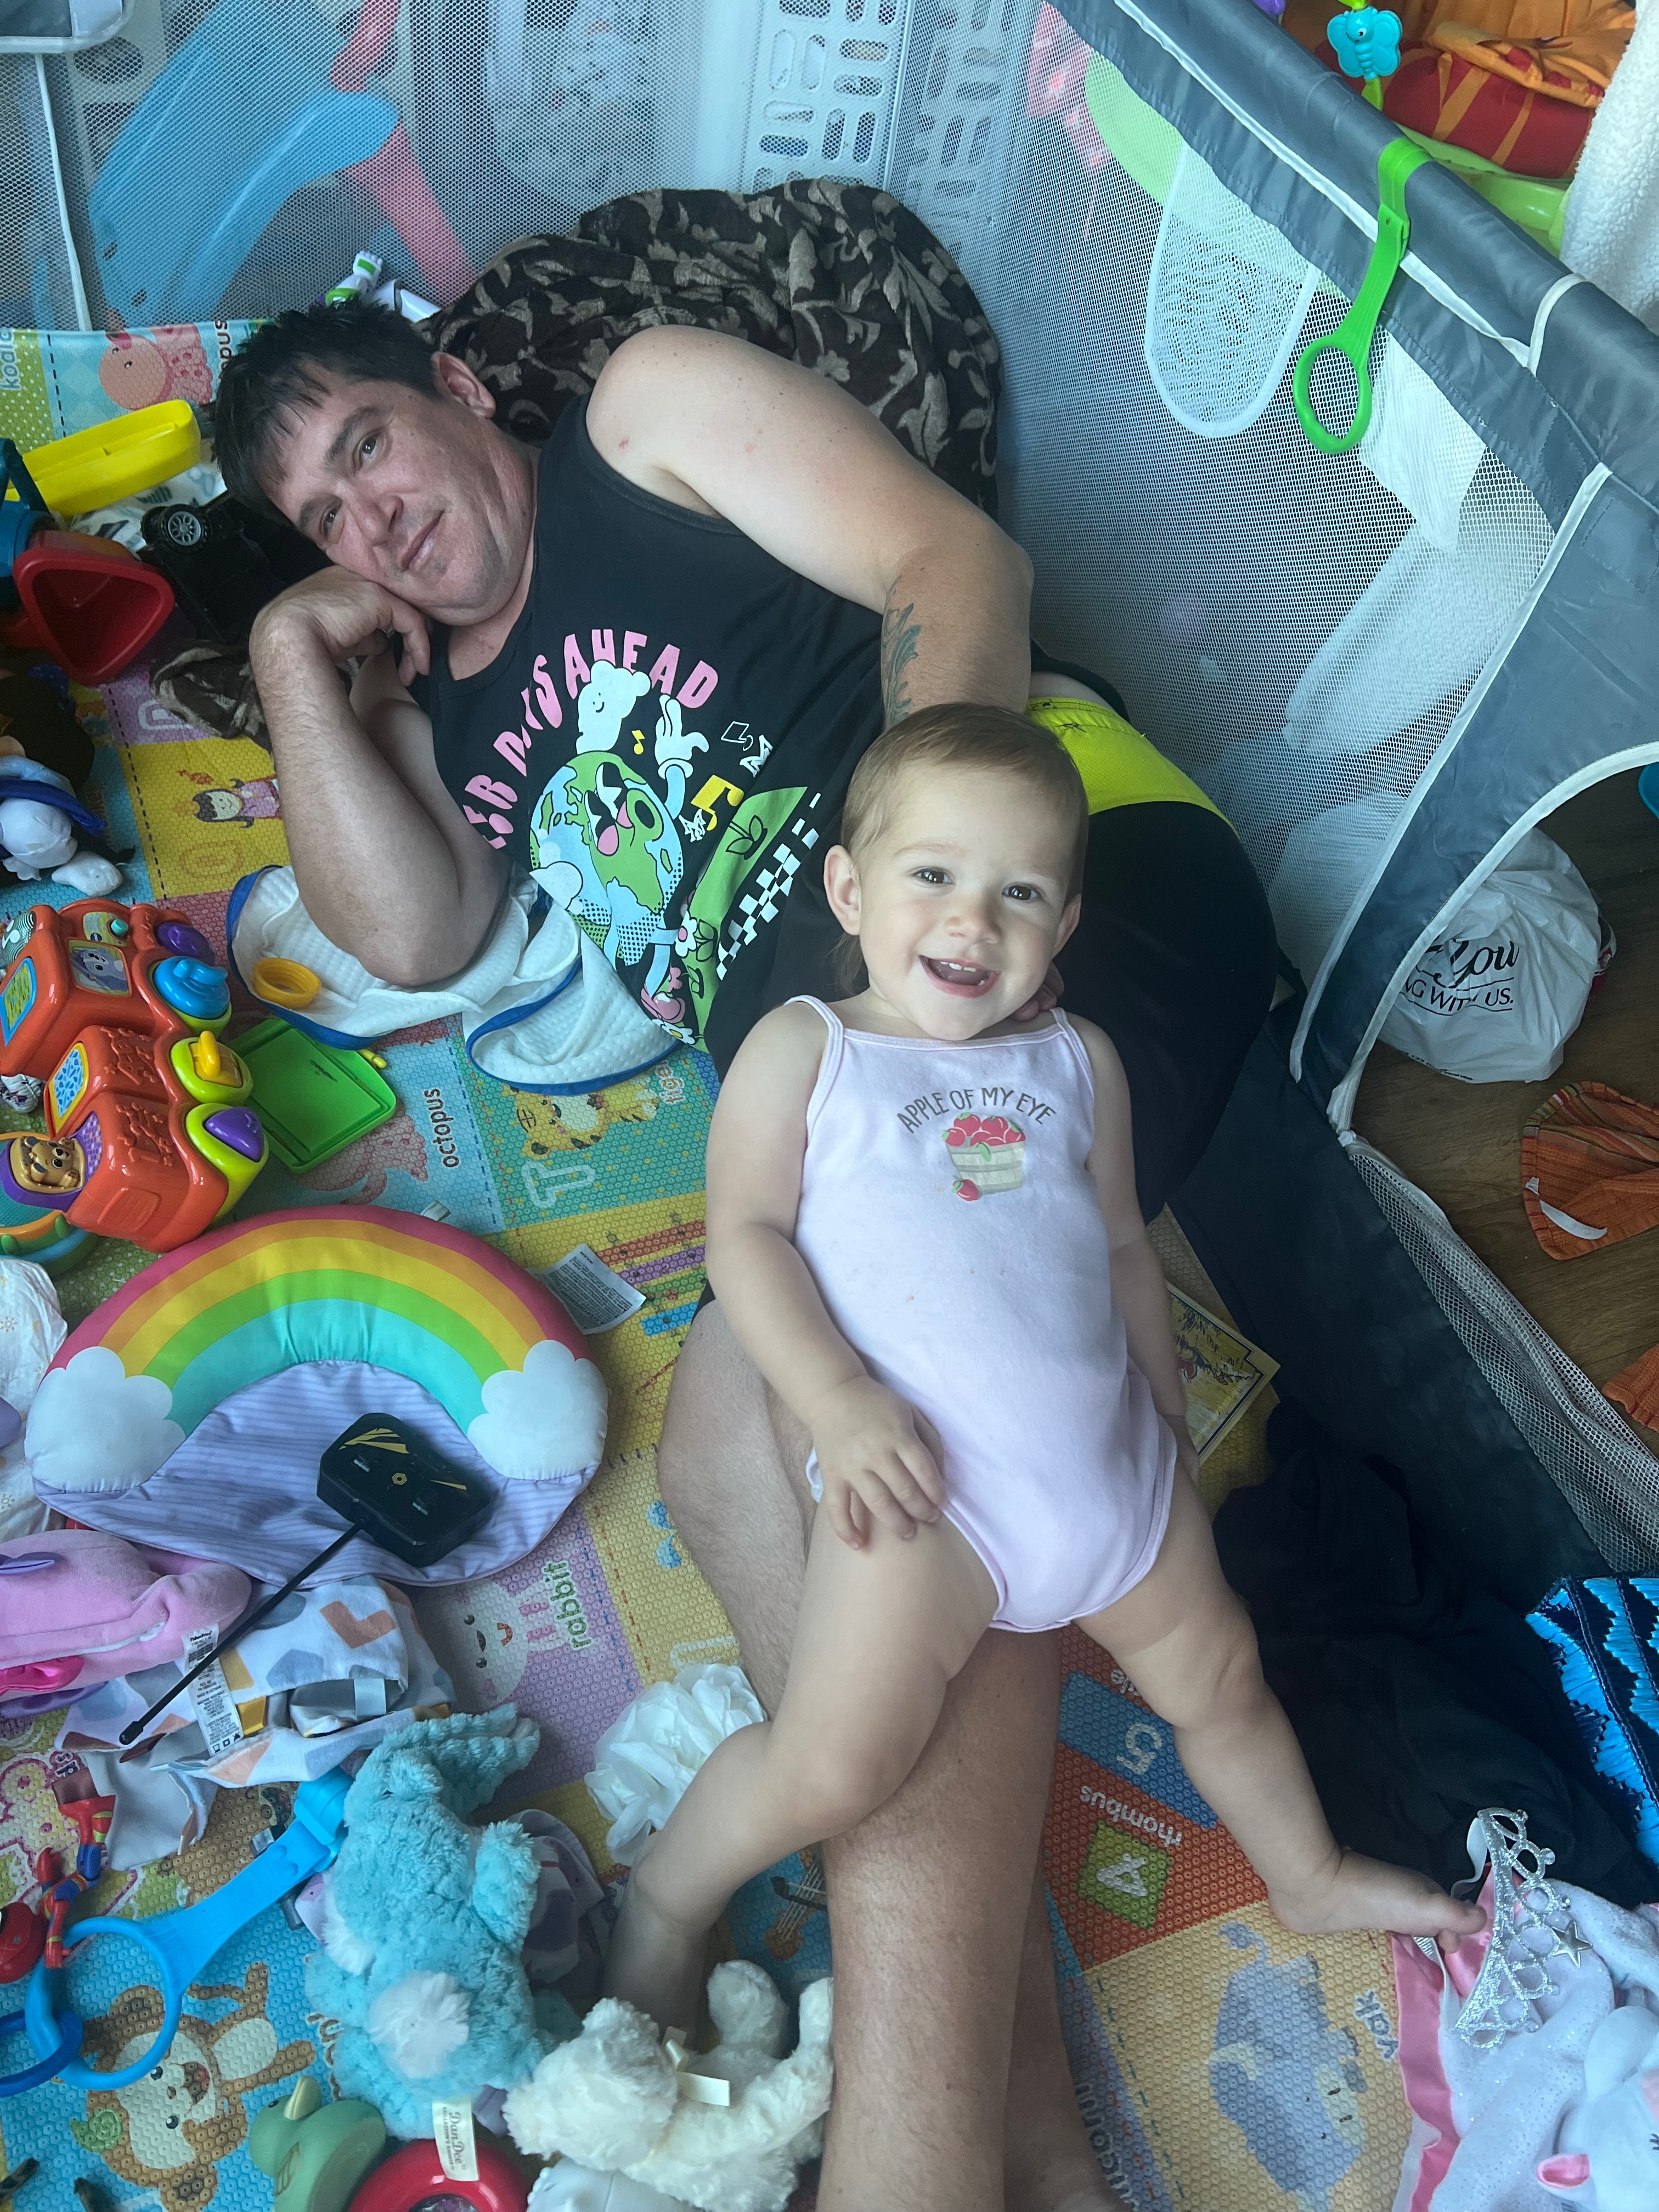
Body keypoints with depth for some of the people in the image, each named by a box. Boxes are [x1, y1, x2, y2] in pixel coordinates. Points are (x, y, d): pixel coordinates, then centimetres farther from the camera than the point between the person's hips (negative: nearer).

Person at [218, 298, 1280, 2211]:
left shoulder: (650, 403, 15)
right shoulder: (435, 713, 29)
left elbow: (958, 565, 0)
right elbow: (412, 934, 8)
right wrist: (295, 656, 14)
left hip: (1069, 864, -6)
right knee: (725, 1468, -11)